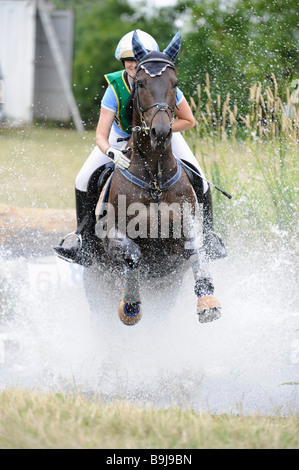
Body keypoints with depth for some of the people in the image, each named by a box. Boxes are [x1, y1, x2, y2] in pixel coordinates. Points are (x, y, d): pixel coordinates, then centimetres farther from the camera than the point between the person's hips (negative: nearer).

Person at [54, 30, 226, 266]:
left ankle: (208, 234, 10)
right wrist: (112, 153, -53)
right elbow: (101, 135, -31)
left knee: (199, 181, -14)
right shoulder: (116, 88, -30)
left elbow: (188, 121, -18)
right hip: (122, 137, 0)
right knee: (85, 180, -15)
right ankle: (86, 241, -4)